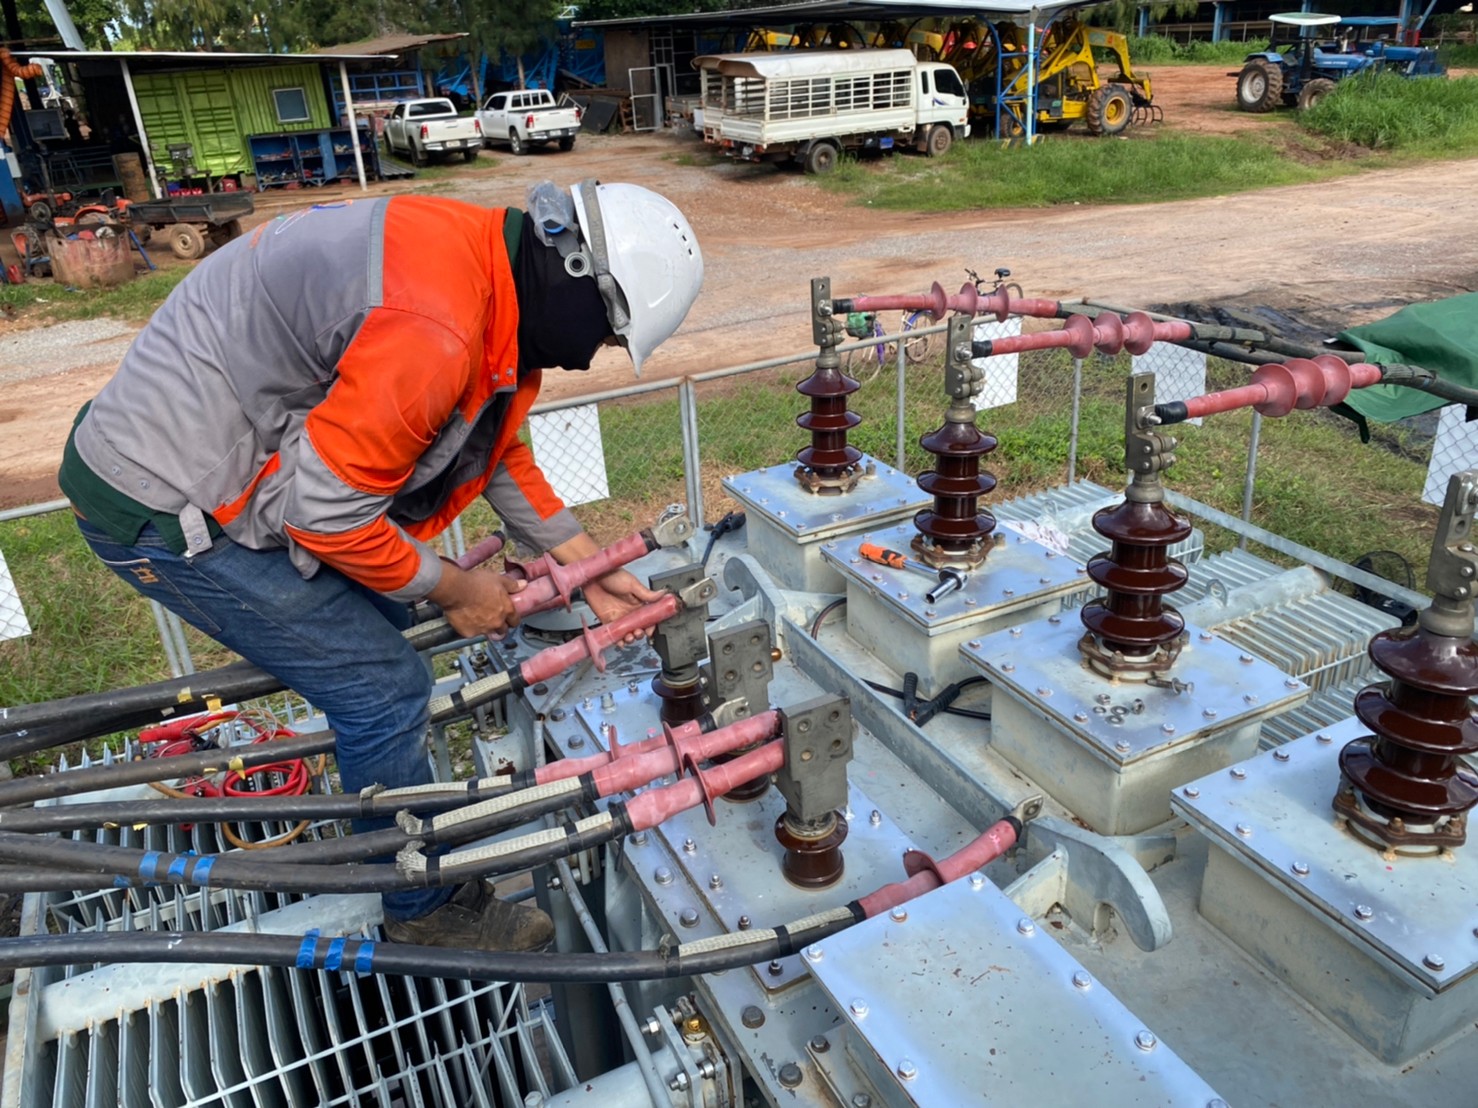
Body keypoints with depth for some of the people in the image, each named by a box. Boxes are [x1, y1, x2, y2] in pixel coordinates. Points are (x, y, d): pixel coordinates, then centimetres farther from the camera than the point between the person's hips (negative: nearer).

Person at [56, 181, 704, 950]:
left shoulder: (488, 267, 0)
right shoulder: (430, 335, -32)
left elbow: (496, 451, 11)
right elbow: (326, 511, -25)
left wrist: (587, 566, 10)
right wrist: (452, 590, -9)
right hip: (164, 509, -10)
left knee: (380, 613, 20)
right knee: (383, 687, -5)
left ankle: (382, 793, 43)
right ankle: (422, 909, 17)